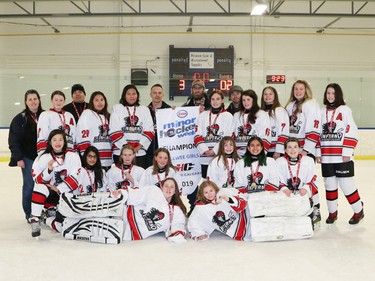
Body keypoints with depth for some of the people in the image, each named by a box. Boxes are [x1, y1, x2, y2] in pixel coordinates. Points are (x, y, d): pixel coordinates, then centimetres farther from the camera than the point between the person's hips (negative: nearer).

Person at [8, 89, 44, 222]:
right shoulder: (20, 119, -3)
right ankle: (30, 214, 13)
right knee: (29, 185, 0)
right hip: (28, 157, -2)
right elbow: (13, 140, -4)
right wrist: (18, 158, -9)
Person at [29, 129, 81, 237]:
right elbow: (39, 181, -5)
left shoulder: (73, 157, -3)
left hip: (66, 192, 1)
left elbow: (75, 179, -10)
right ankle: (35, 221, -26)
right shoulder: (43, 158, 0)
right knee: (40, 188, -33)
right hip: (49, 194, -1)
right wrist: (49, 170, -23)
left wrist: (58, 189, -17)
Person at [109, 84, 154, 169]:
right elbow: (114, 131, -1)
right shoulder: (117, 108, 9)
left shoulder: (144, 109, 15)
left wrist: (139, 146, -8)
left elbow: (149, 131, 5)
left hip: (140, 152, 2)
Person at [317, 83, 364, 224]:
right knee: (329, 184, 10)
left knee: (346, 184, -3)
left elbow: (352, 132, -8)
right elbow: (318, 133, 17)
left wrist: (347, 152, -14)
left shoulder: (345, 110, -2)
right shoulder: (322, 112, 13)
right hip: (326, 157, 5)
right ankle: (332, 212, 23)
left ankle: (359, 211, 15)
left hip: (342, 157, -5)